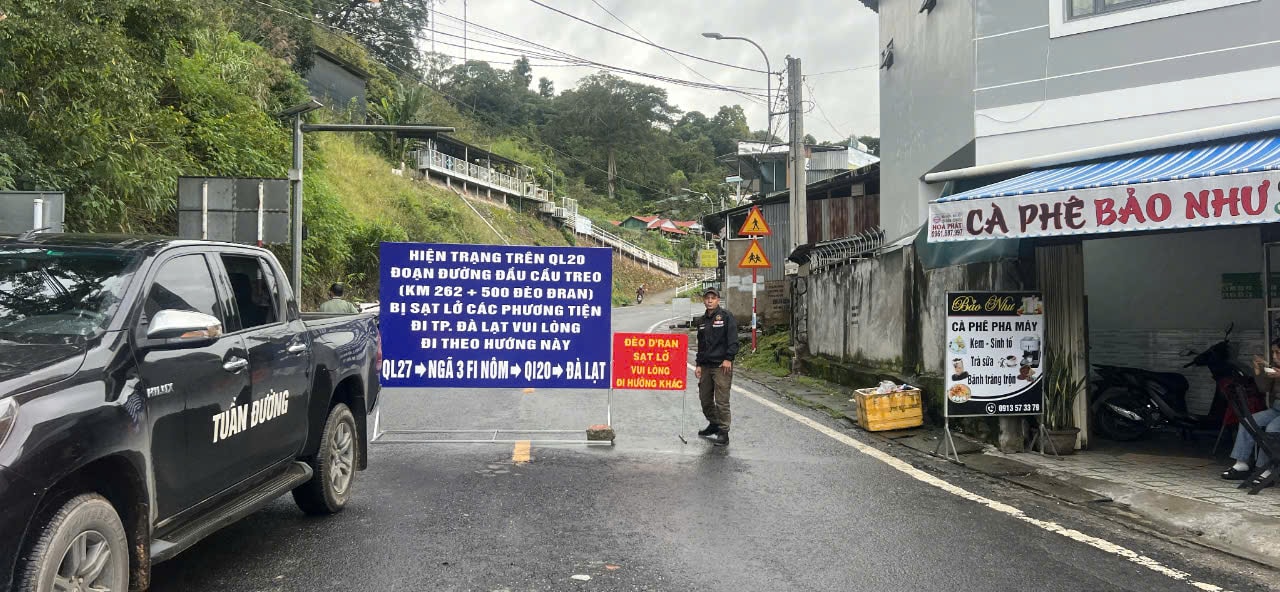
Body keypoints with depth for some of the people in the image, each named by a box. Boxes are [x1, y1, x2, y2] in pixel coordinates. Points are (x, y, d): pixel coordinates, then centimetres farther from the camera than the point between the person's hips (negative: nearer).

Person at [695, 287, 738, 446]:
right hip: (705, 366, 7)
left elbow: (733, 340, -10)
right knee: (705, 398, 12)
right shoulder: (702, 321, 17)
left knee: (721, 400, -8)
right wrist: (698, 364, 15)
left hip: (722, 365, -7)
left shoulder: (726, 317, -3)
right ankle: (714, 425, 30)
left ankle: (723, 433, -3)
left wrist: (728, 358, -18)